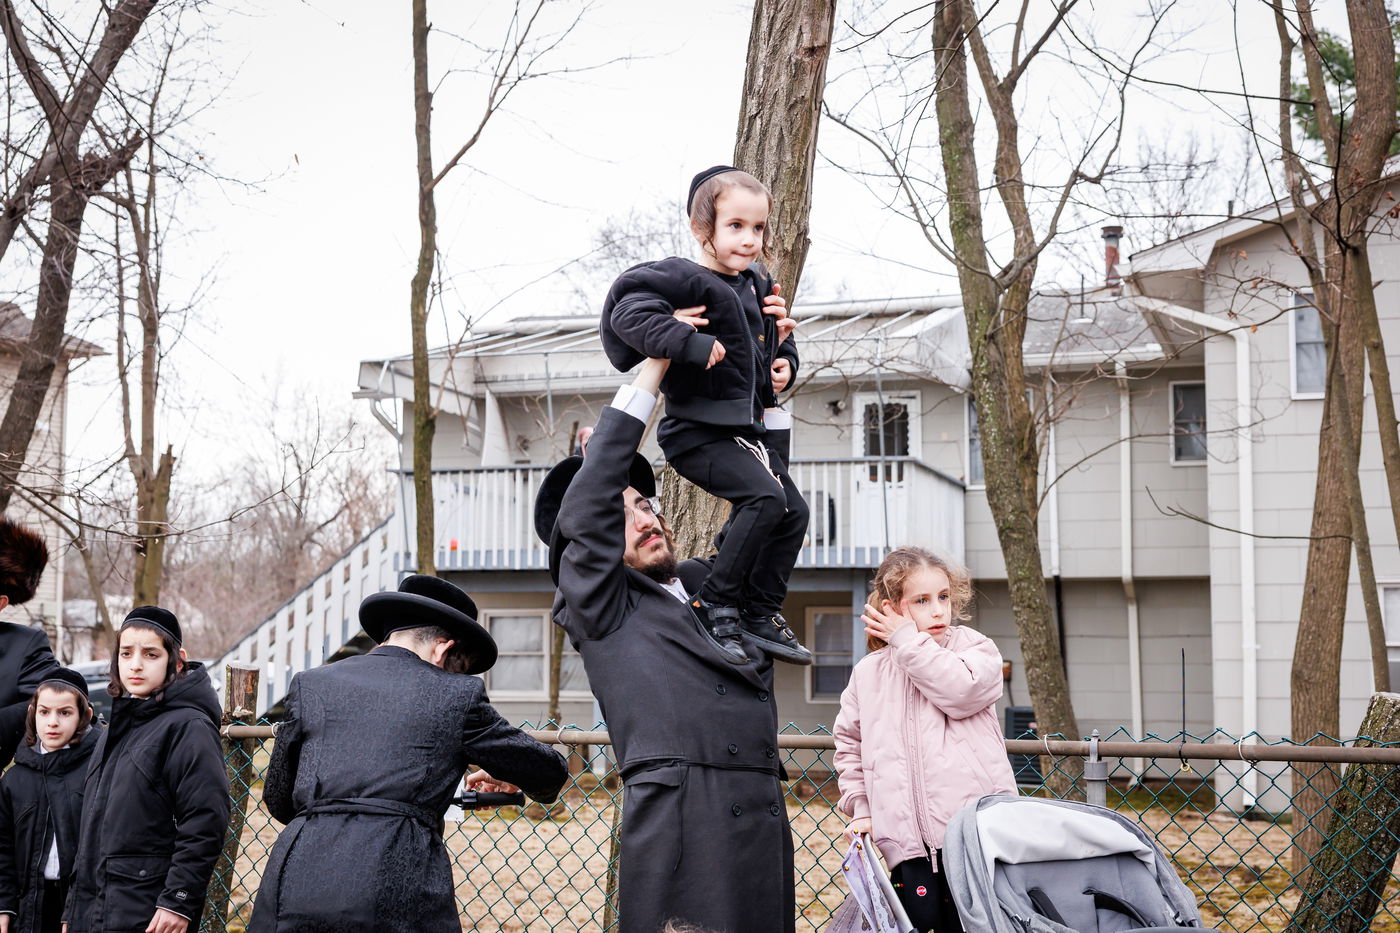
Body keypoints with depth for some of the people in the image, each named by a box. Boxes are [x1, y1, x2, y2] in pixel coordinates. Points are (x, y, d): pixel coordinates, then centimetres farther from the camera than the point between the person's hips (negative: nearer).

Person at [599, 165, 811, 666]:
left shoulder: (758, 286, 13)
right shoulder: (686, 279, -15)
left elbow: (777, 339, 31)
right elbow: (630, 314, -29)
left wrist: (785, 362, 9)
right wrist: (691, 343, -33)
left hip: (747, 428, 9)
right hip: (699, 431, -9)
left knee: (794, 510, 7)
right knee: (765, 496, -24)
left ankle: (762, 614, 17)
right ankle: (715, 605, -14)